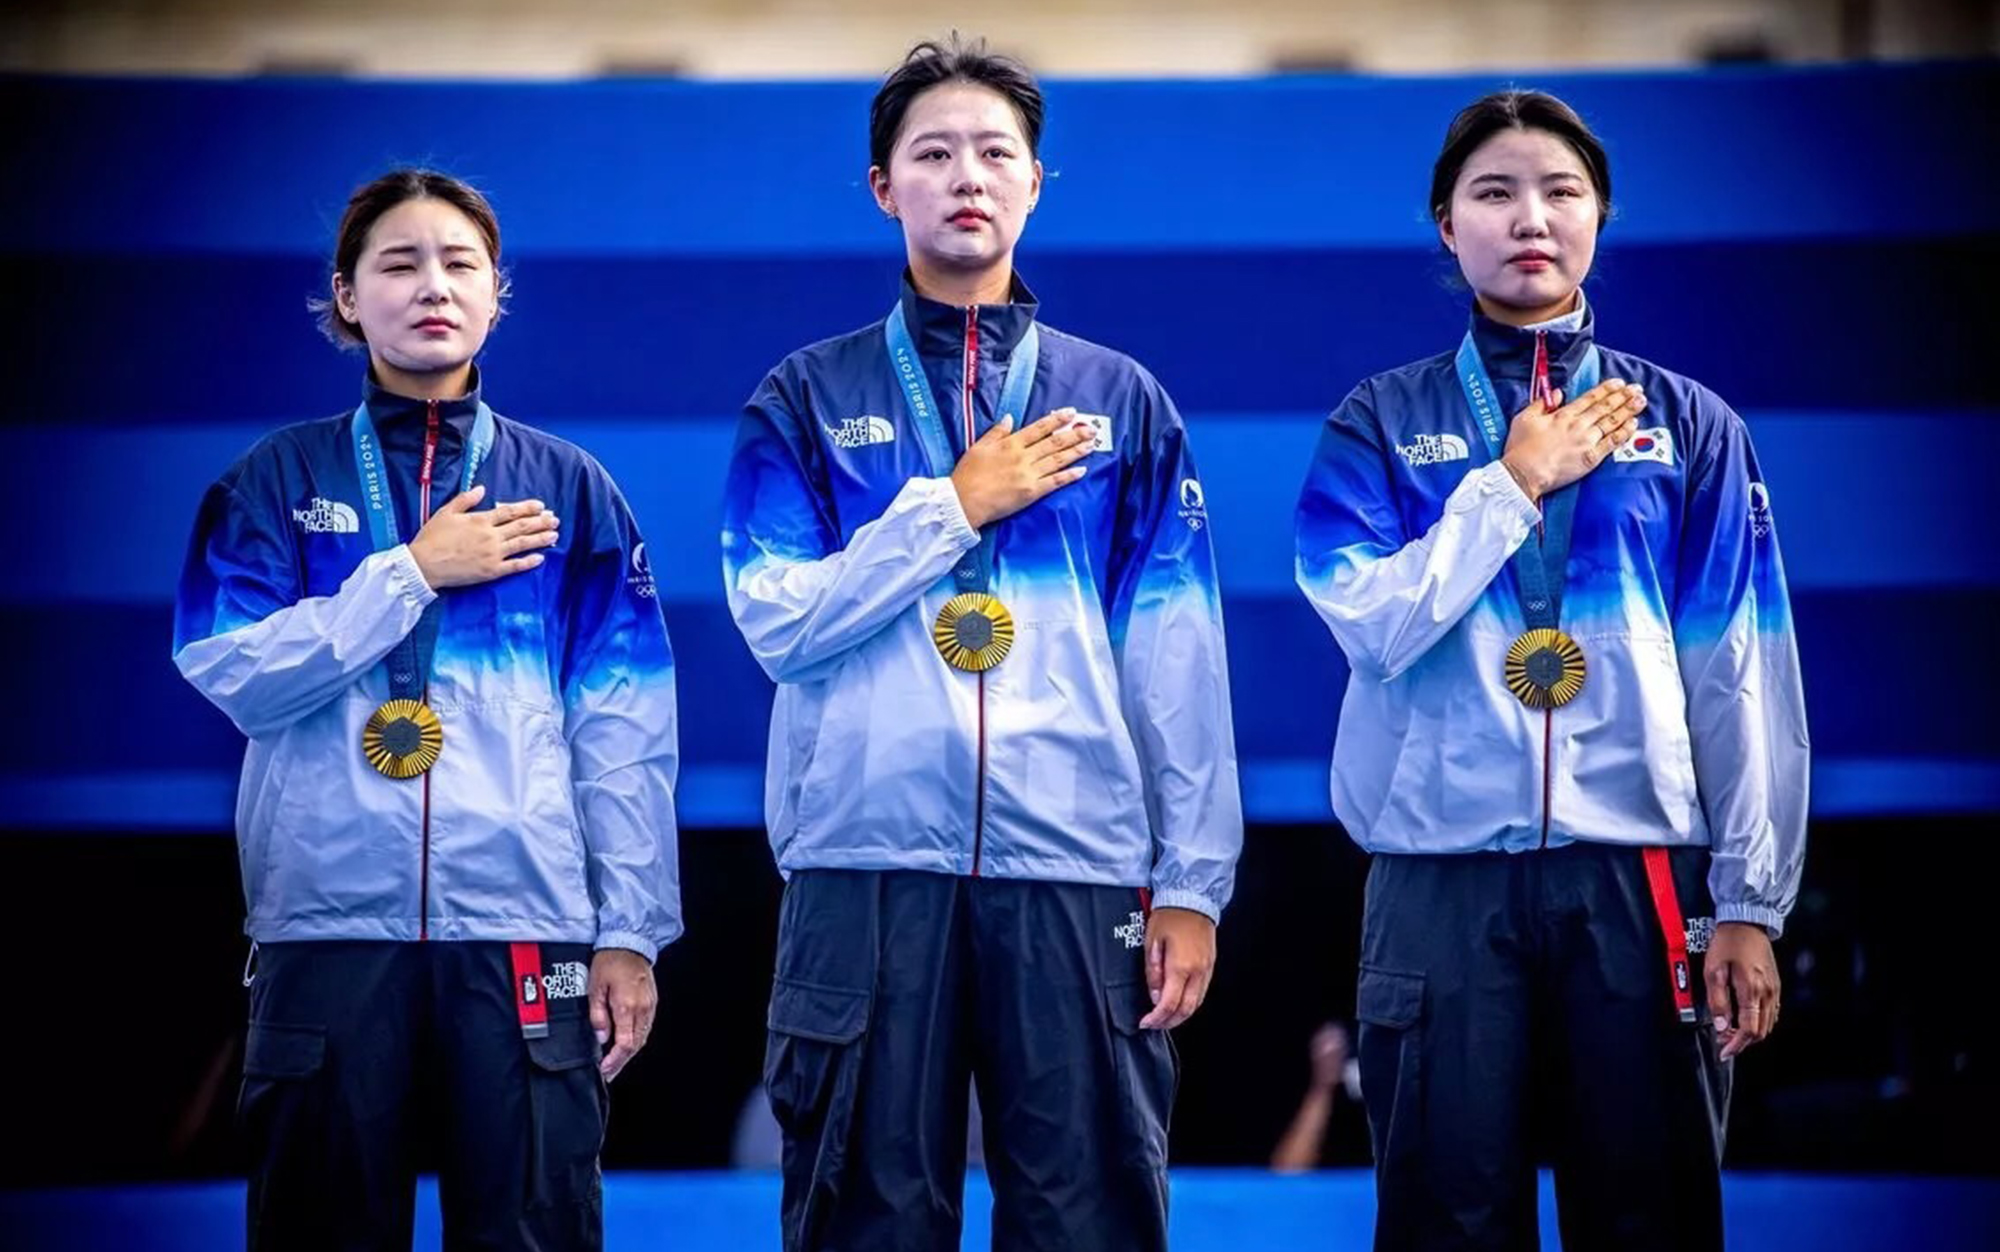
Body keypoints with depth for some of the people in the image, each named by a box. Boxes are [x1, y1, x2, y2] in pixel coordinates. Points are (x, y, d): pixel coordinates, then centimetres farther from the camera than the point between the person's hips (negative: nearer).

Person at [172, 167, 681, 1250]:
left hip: (522, 926, 0)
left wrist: (630, 931, -1)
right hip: (328, 920, 0)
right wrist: (412, 572, -7)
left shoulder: (566, 490, 10)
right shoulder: (280, 480, 10)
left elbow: (623, 729, 6)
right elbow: (231, 675, -4)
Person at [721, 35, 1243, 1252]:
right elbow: (780, 623, -4)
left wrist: (1193, 881, 0)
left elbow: (1178, 662, 6)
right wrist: (953, 505, -7)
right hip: (868, 866, -1)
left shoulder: (1122, 402, 11)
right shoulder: (809, 400, 8)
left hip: (1078, 873, 1)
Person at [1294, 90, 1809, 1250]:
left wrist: (1748, 900, -2)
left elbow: (1745, 674, 4)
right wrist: (1516, 483, -7)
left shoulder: (1687, 424, 8)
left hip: (1641, 871, 1)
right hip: (1445, 874, 0)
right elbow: (1373, 623, -8)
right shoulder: (1383, 424, 7)